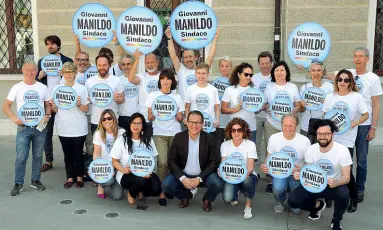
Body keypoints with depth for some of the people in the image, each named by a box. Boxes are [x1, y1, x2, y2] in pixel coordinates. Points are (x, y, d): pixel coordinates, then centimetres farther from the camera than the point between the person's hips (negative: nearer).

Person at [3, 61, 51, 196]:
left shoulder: (43, 87, 4)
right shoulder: (17, 88, 0)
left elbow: (48, 105, 11)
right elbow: (6, 106, 2)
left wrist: (47, 115, -9)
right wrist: (14, 118, -14)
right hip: (23, 128, -2)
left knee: (38, 156, 11)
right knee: (21, 157, -2)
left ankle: (35, 180, 24)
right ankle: (18, 184, 10)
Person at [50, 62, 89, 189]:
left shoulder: (82, 88, -1)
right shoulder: (57, 88, 6)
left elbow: (86, 109, -1)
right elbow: (55, 110, 9)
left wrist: (79, 104, -20)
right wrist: (53, 106, -13)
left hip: (78, 128, -2)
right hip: (63, 128, 2)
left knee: (78, 153, 6)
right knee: (67, 154, 10)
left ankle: (79, 177, 19)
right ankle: (70, 177, 21)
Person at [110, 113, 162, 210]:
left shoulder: (148, 140, 7)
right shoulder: (122, 140, -2)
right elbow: (115, 161, 1)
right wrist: (123, 170, -20)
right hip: (126, 175, -3)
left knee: (156, 189, -27)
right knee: (140, 181, -37)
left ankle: (142, 194, 10)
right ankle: (131, 194, 1)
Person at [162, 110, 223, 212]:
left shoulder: (209, 138, -8)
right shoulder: (178, 137, -6)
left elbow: (214, 161, -10)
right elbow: (171, 160, -6)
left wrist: (199, 178, -21)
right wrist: (182, 178, -20)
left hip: (203, 174, -1)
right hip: (183, 174, 1)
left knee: (218, 184, -29)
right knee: (166, 185, -22)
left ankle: (207, 199, 8)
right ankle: (186, 196, 12)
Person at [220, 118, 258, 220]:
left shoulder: (250, 144, -9)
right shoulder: (225, 145, -2)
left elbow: (251, 167, -17)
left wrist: (247, 172, -41)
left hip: (247, 175, -2)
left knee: (247, 180, -39)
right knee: (227, 198, -26)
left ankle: (248, 206, -10)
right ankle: (234, 197, 17)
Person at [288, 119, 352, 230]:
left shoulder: (342, 150, -18)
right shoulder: (311, 149, -9)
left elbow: (346, 177, -18)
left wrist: (336, 183, -42)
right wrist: (299, 173, -27)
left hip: (334, 185, -2)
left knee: (343, 194, -37)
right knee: (292, 200, -19)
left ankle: (336, 221, -3)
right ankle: (317, 205, 16)